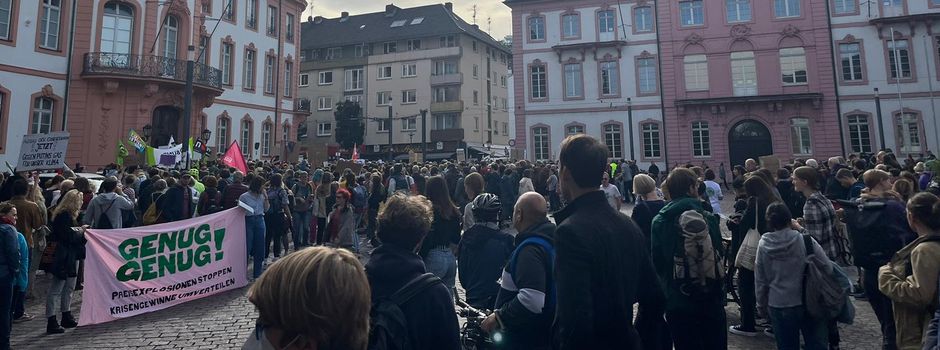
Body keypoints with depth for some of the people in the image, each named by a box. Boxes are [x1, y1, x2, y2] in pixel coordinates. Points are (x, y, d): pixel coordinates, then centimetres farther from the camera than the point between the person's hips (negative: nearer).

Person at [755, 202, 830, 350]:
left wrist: (761, 304, 12)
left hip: (778, 306, 1)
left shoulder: (763, 245, -7)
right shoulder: (805, 241, -13)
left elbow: (760, 279, 1)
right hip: (809, 302, -1)